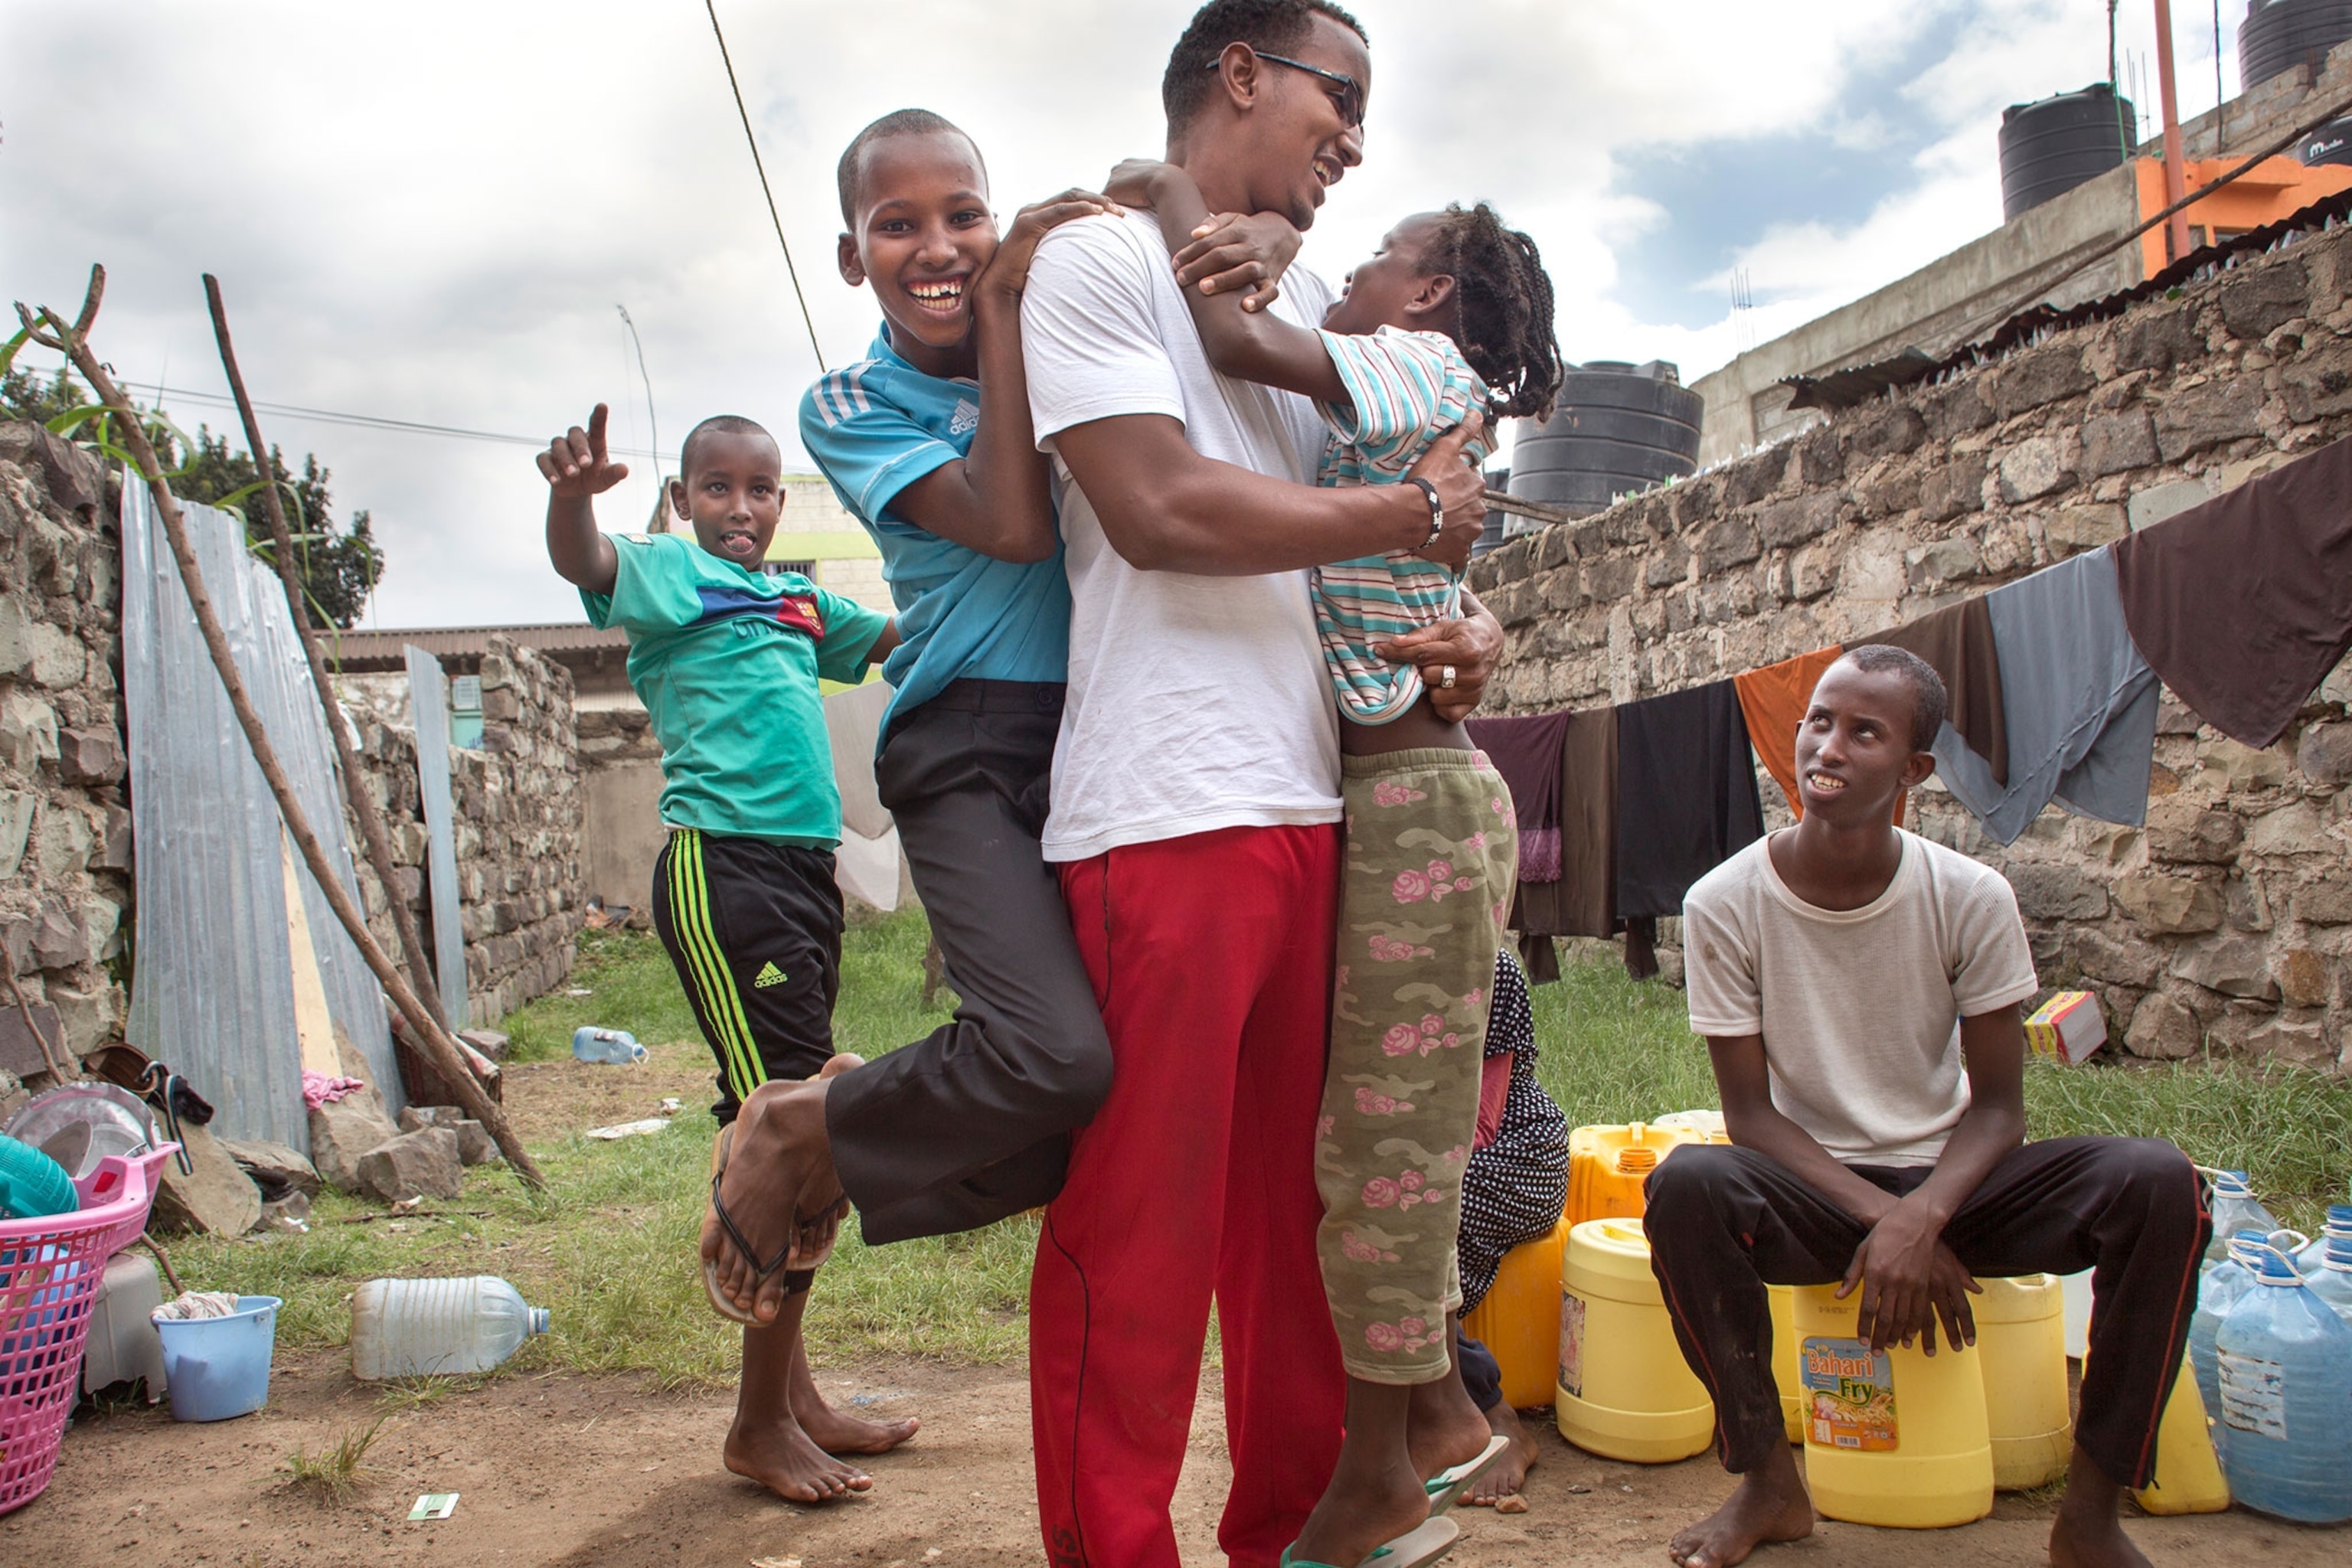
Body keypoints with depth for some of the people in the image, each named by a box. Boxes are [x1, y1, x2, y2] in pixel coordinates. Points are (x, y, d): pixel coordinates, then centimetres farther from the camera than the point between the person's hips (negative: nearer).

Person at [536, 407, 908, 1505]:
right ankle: (761, 1424, 3)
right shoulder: (667, 571, 2)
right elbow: (582, 560, -19)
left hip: (805, 868, 8)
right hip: (722, 868, -8)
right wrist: (573, 493, -40)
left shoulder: (799, 598, 21)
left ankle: (788, 1392, 23)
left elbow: (900, 639, 31)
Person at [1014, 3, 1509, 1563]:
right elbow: (1158, 507, -13)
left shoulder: (1310, 300, 23)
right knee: (1140, 1231, -2)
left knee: (1298, 1203, 12)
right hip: (1167, 816, -7)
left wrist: (1475, 618, 3)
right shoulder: (1100, 258, 1)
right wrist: (1414, 513, -3)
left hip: (1315, 803, 7)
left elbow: (1426, 512, 27)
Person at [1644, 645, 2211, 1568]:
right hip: (1813, 1197, -1)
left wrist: (1922, 1217, -25)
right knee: (1685, 1184, -34)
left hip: (1949, 1186, 2)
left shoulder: (1972, 900, -9)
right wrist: (1881, 1218, -22)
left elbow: (1999, 1106, -6)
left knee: (2158, 1180, -24)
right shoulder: (1724, 905, -12)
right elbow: (1750, 1113, -9)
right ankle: (1768, 1481, -13)